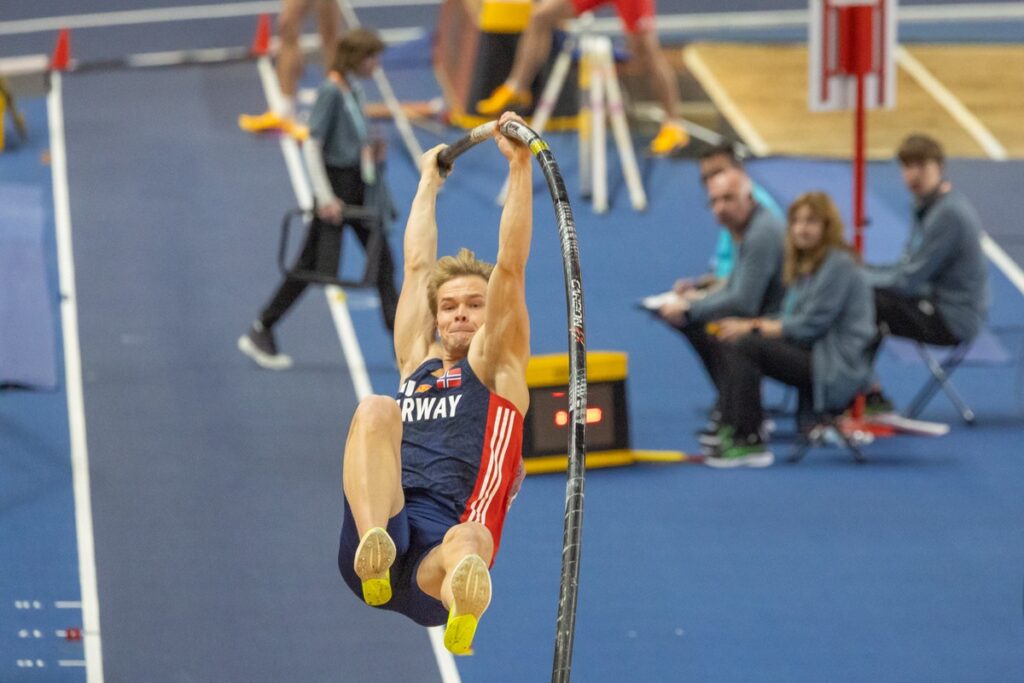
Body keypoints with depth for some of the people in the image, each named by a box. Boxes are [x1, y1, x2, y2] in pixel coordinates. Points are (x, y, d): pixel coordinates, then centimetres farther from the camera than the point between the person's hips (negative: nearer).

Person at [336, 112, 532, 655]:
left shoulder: (496, 365, 20)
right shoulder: (416, 362, 31)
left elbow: (511, 266, 11)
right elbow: (417, 264, 38)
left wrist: (520, 165, 7)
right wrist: (429, 180, 47)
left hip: (439, 547, -3)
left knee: (468, 545, -42)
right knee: (375, 410, -24)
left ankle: (465, 591, -83)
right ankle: (374, 542, -51)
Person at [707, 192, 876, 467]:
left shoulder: (839, 264, -11)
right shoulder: (804, 264, 17)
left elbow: (812, 324, -17)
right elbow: (791, 320, 14)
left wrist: (753, 328, -14)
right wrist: (750, 325, -4)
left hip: (838, 367, -9)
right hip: (810, 353, 9)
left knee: (745, 347, -21)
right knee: (730, 345, -2)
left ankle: (749, 442, -21)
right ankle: (729, 431, -8)